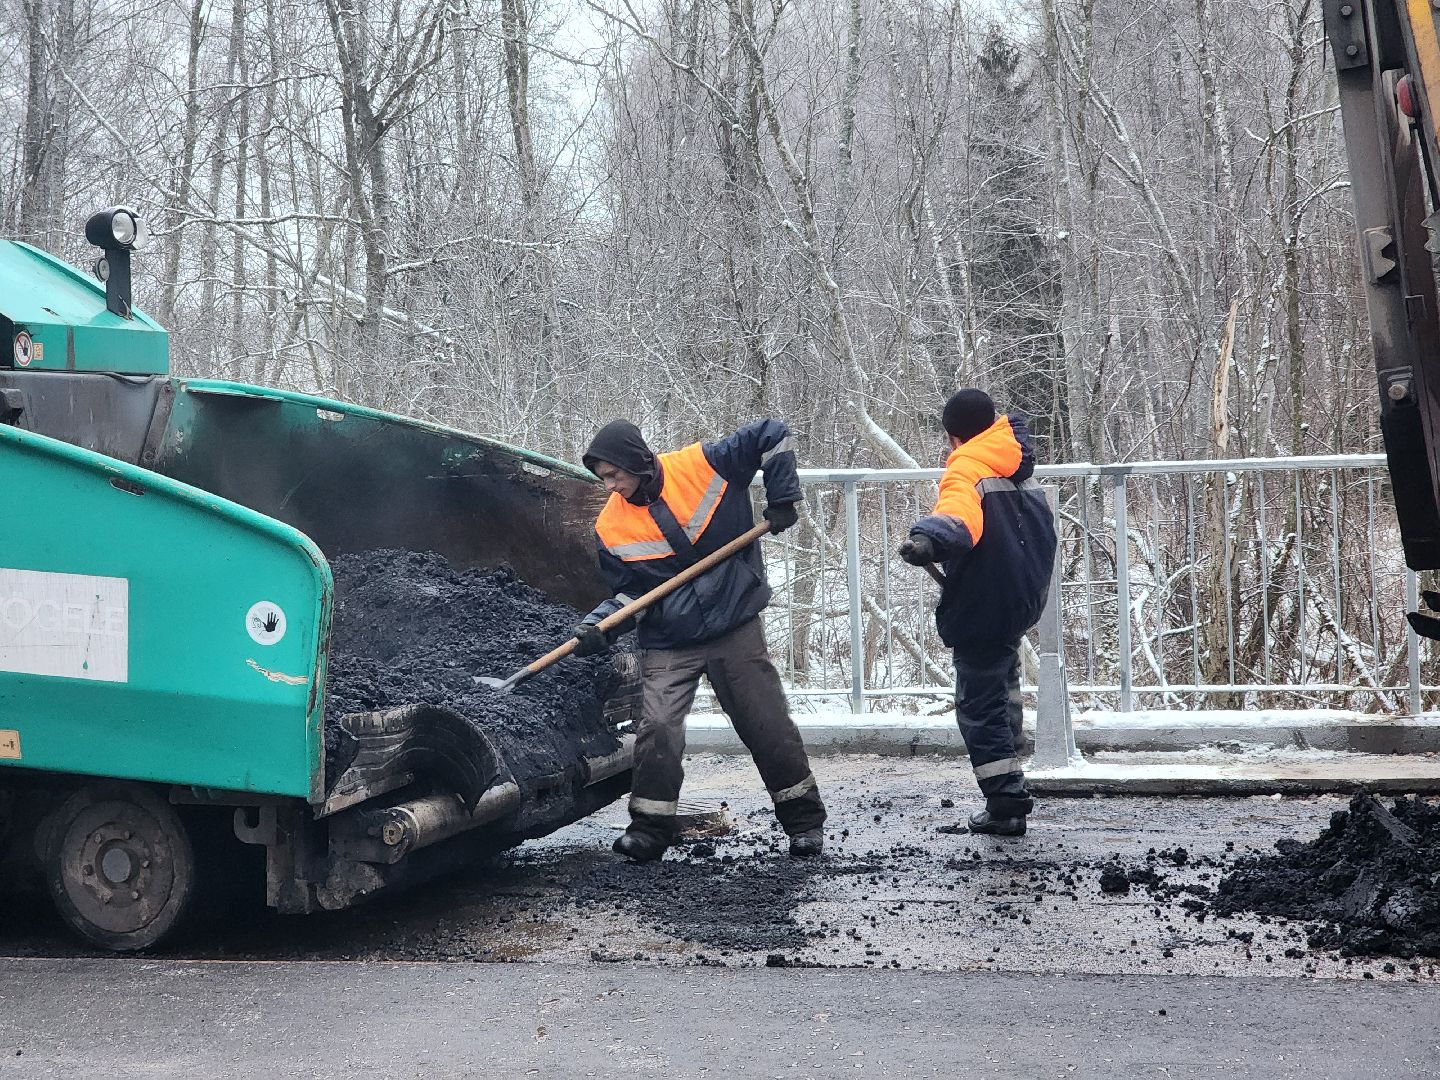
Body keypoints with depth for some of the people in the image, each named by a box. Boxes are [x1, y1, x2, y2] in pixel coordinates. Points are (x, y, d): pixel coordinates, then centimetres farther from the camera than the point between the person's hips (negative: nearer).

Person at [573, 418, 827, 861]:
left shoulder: (703, 465, -14)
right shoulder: (611, 527, -6)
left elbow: (772, 435, -7)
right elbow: (629, 592, 2)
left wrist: (782, 500, -8)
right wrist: (598, 626, -15)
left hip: (736, 628, -1)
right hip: (668, 645, 1)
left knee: (768, 725, 5)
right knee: (657, 730, -12)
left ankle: (805, 820, 19)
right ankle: (649, 828, 4)